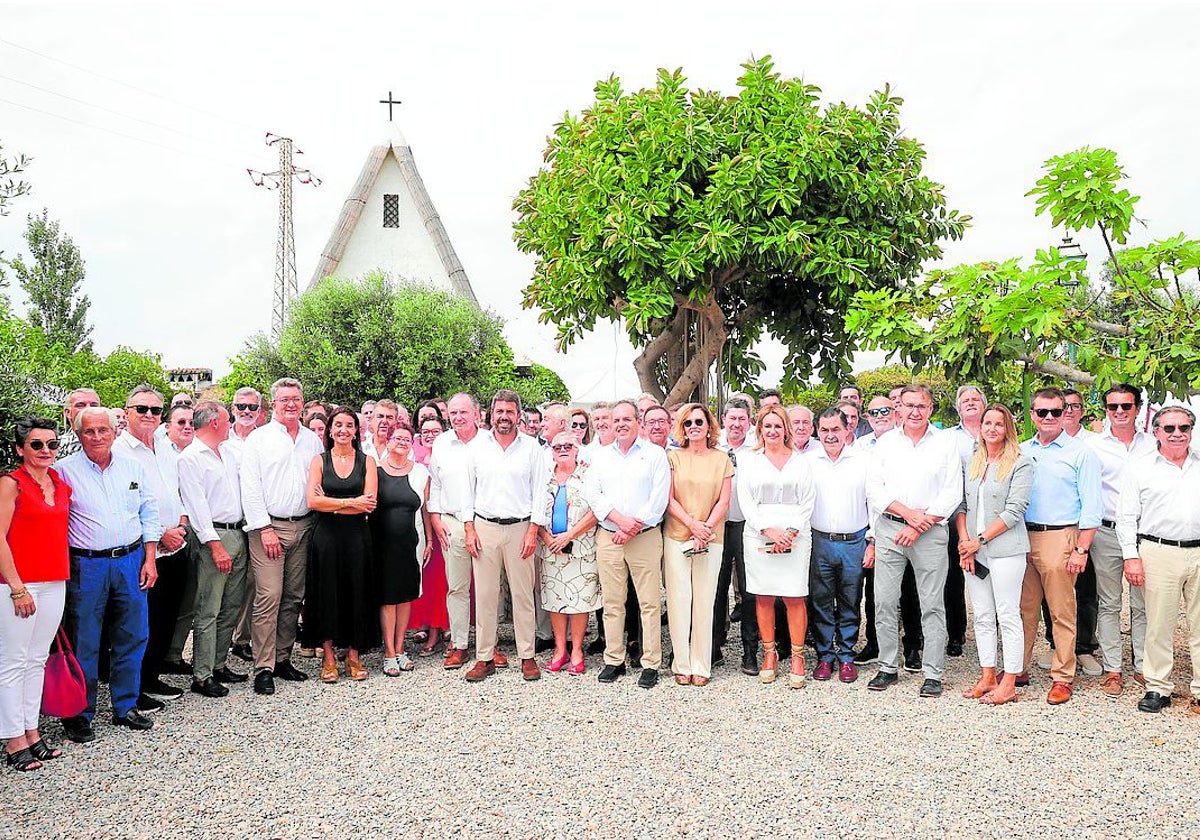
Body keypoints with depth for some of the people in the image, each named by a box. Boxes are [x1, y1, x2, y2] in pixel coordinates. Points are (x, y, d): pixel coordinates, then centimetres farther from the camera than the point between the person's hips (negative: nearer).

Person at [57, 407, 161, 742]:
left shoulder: (133, 468, 8)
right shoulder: (65, 470, -2)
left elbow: (149, 514, 12)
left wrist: (149, 559, 6)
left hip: (131, 561, 3)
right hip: (86, 566, -3)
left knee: (132, 636, 8)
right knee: (83, 642, 2)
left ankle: (126, 706, 22)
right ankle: (79, 714, 16)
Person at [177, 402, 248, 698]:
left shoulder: (231, 451, 15)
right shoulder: (190, 458, -8)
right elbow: (196, 506, -15)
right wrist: (216, 546, -19)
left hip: (238, 534, 8)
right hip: (213, 536, -8)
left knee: (232, 606, 12)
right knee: (208, 611, -5)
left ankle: (219, 665, 23)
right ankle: (202, 676, 1)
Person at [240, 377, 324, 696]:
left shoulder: (313, 440, 12)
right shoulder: (258, 438, 0)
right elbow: (250, 488, -5)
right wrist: (265, 529, -11)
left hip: (304, 526, 5)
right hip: (269, 526, -4)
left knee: (293, 597, 9)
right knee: (268, 597, -9)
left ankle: (282, 658, 19)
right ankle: (263, 668, -3)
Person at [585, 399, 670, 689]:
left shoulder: (655, 454, 3)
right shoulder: (601, 456, 13)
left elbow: (659, 498, -5)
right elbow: (593, 494, 4)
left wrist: (633, 528, -11)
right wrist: (620, 519, -11)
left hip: (645, 537, -3)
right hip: (608, 538, 3)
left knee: (650, 603, -3)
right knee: (612, 603, 6)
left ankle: (651, 664, 4)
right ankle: (614, 661, 15)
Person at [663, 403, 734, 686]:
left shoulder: (722, 459, 7)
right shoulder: (673, 457, 5)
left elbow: (724, 501, 3)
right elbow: (669, 499, 0)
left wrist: (706, 530, -9)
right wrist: (693, 524, -11)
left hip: (711, 539, 0)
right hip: (676, 536, 0)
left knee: (704, 602, 2)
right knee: (678, 600, 0)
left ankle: (701, 666, 10)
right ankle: (682, 665, 9)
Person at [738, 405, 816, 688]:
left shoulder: (800, 461, 11)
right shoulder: (749, 461, 11)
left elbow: (808, 501, 6)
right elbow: (745, 500, 3)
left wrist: (792, 531, -9)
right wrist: (768, 530, -10)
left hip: (796, 537, 0)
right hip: (759, 536, 1)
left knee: (794, 597, -3)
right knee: (764, 597, 2)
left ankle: (797, 657, 5)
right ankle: (769, 654, 12)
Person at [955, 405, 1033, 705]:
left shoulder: (1021, 463, -4)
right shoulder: (971, 461, 12)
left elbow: (1014, 511, -11)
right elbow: (961, 503, 11)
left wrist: (979, 540, -12)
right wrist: (964, 540, -3)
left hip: (1005, 549, -5)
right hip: (973, 550, 5)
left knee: (1008, 616, -1)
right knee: (982, 616, 10)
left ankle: (1009, 684, 5)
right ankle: (987, 677, 18)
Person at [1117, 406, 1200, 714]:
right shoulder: (1140, 467, 5)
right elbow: (1126, 517, 3)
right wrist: (1131, 556, -4)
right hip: (1159, 553, -2)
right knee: (1159, 625, 1)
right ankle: (1158, 687, 12)